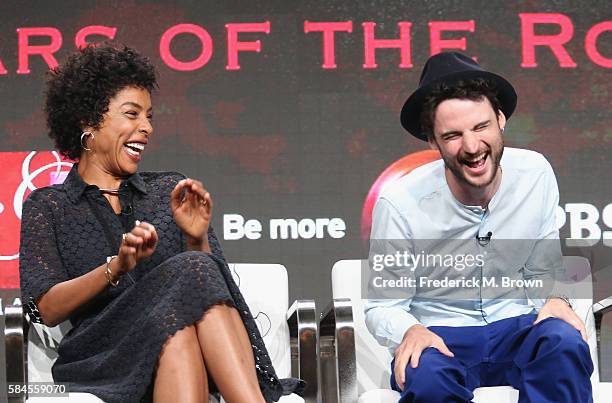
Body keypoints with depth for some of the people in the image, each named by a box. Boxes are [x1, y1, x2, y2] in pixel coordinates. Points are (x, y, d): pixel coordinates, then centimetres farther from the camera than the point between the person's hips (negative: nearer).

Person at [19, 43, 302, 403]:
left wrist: (197, 241, -7)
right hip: (101, 355, -3)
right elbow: (47, 309, 1)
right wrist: (115, 268, -15)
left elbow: (216, 290, 14)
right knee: (190, 271, -33)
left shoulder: (170, 191, 24)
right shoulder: (47, 206, 17)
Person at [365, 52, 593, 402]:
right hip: (439, 335, -3)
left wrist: (555, 298, -13)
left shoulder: (536, 173, -4)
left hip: (516, 328, 4)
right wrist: (409, 331, -28)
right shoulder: (400, 203, -15)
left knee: (564, 341, -31)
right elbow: (382, 306, -5)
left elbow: (544, 268, 11)